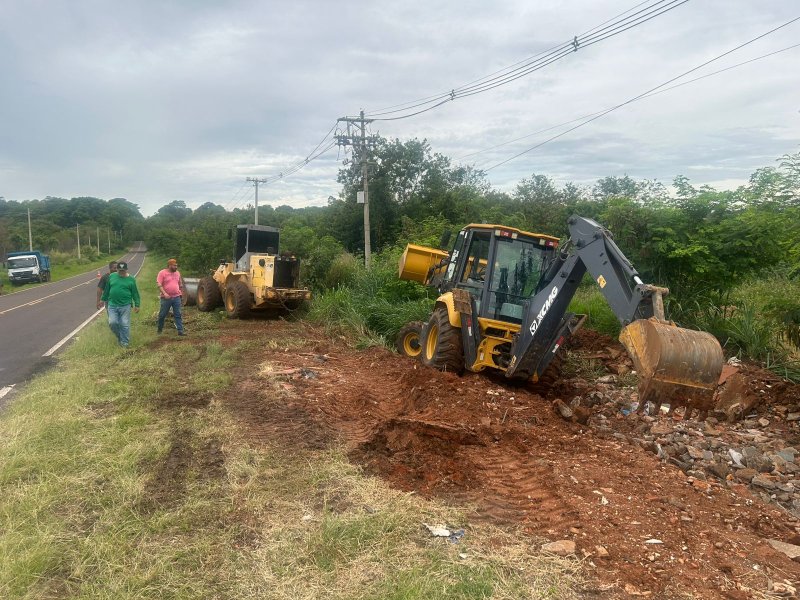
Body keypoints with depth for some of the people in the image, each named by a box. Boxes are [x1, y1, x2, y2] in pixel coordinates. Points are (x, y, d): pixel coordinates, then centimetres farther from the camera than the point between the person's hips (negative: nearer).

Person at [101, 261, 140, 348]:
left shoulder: (131, 279, -2)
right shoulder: (111, 276, 4)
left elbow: (135, 293, 1)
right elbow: (107, 289, 15)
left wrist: (137, 305, 0)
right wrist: (104, 299, 20)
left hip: (125, 306, -2)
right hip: (112, 305, 2)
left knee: (125, 324, 0)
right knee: (112, 323, -3)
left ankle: (124, 342, 13)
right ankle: (119, 336, 24)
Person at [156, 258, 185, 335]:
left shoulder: (177, 273, 11)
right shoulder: (162, 273, -6)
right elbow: (159, 284, -12)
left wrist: (180, 291, 14)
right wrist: (164, 293, -22)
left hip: (176, 297, 4)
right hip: (166, 298, -4)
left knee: (178, 315, 1)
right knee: (162, 314, 7)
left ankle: (180, 330, 0)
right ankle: (160, 329, 24)